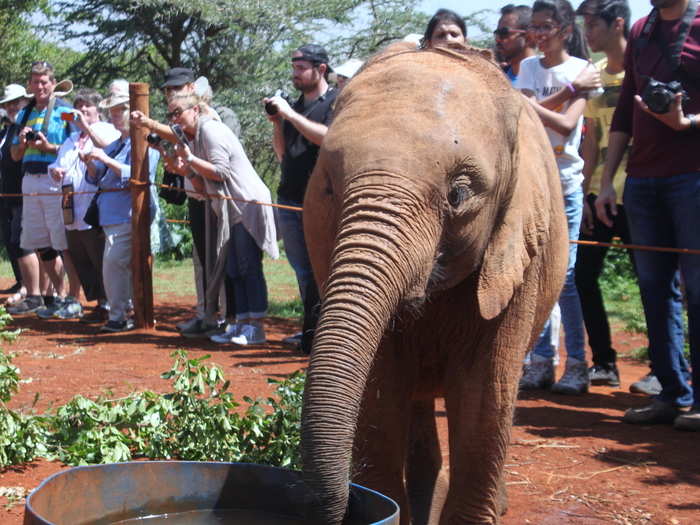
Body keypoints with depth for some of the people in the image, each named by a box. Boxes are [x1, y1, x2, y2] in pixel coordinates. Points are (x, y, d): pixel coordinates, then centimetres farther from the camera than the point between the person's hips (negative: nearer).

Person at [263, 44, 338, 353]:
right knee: (303, 269, 9)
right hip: (290, 198, 7)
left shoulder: (335, 102, -1)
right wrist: (276, 123, 6)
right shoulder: (296, 106, 20)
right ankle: (311, 331, 15)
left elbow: (327, 137, -19)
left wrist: (290, 115, -14)